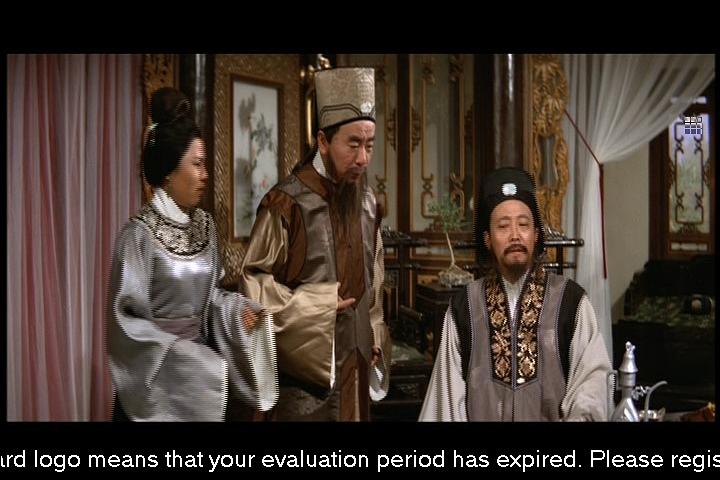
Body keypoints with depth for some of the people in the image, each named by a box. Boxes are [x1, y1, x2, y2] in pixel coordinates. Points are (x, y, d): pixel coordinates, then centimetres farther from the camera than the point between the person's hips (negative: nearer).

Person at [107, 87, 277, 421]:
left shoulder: (204, 224, 3)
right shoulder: (140, 233, -16)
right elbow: (126, 321, -16)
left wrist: (236, 309, -7)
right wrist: (179, 354, -19)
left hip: (200, 358, 6)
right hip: (157, 373, -6)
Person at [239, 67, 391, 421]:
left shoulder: (367, 201, 5)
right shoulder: (286, 203, -15)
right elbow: (253, 283, -11)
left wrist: (374, 337, 12)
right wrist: (316, 306, -14)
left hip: (354, 360, 6)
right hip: (306, 359, -6)